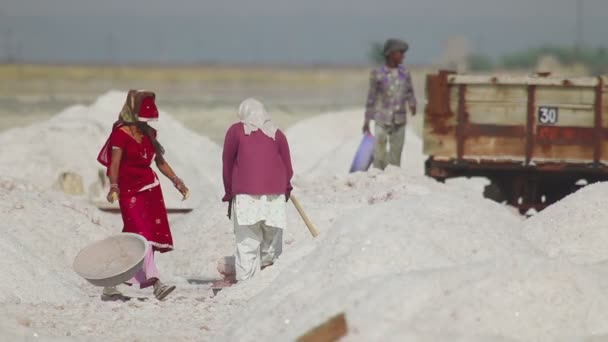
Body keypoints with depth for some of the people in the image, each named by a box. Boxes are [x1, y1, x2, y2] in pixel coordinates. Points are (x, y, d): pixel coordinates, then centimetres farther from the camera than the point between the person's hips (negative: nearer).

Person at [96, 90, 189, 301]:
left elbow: (160, 161, 19)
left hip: (150, 187, 7)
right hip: (129, 190, -7)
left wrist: (176, 181, 13)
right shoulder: (121, 133, -8)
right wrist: (114, 187, -27)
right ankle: (155, 283, -23)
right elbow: (114, 163, -15)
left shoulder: (148, 133, 12)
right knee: (142, 235, -15)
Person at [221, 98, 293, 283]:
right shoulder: (277, 134, 12)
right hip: (275, 196, 2)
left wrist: (229, 194, 18)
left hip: (245, 194, -2)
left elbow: (227, 164, 9)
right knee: (272, 243, 6)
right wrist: (286, 189, 30)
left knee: (247, 243, -5)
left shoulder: (236, 131, 8)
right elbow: (287, 167, 14)